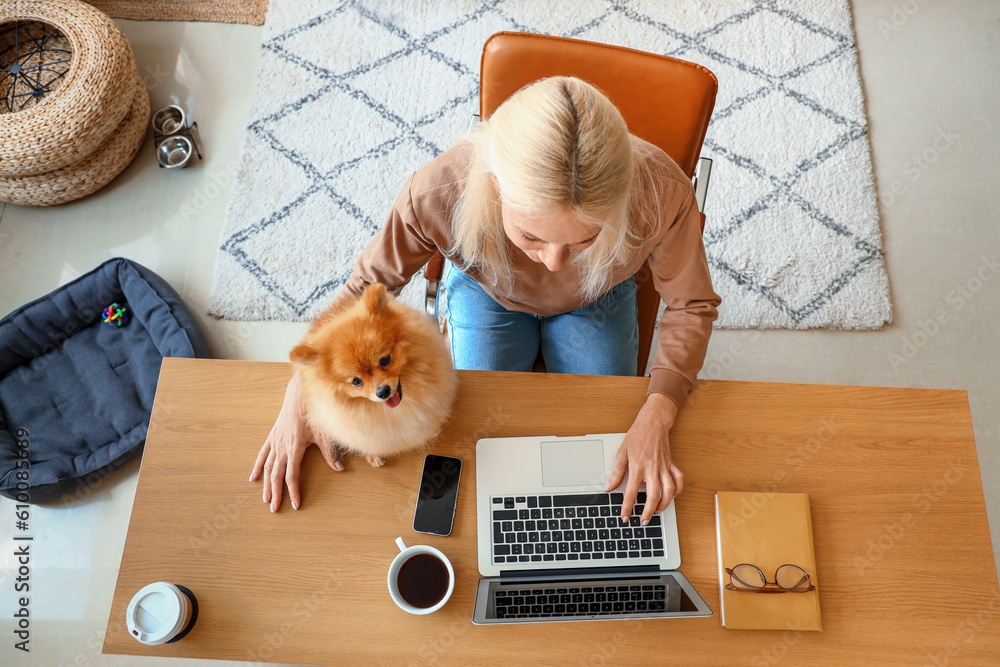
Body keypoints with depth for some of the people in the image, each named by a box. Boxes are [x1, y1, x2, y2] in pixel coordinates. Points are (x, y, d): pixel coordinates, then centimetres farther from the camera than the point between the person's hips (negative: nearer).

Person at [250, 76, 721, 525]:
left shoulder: (660, 193, -41)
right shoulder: (439, 193, -41)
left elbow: (691, 305, -20)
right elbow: (367, 285, -20)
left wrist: (655, 416, -35)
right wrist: (302, 391, -30)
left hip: (594, 302, 1)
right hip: (485, 292, 0)